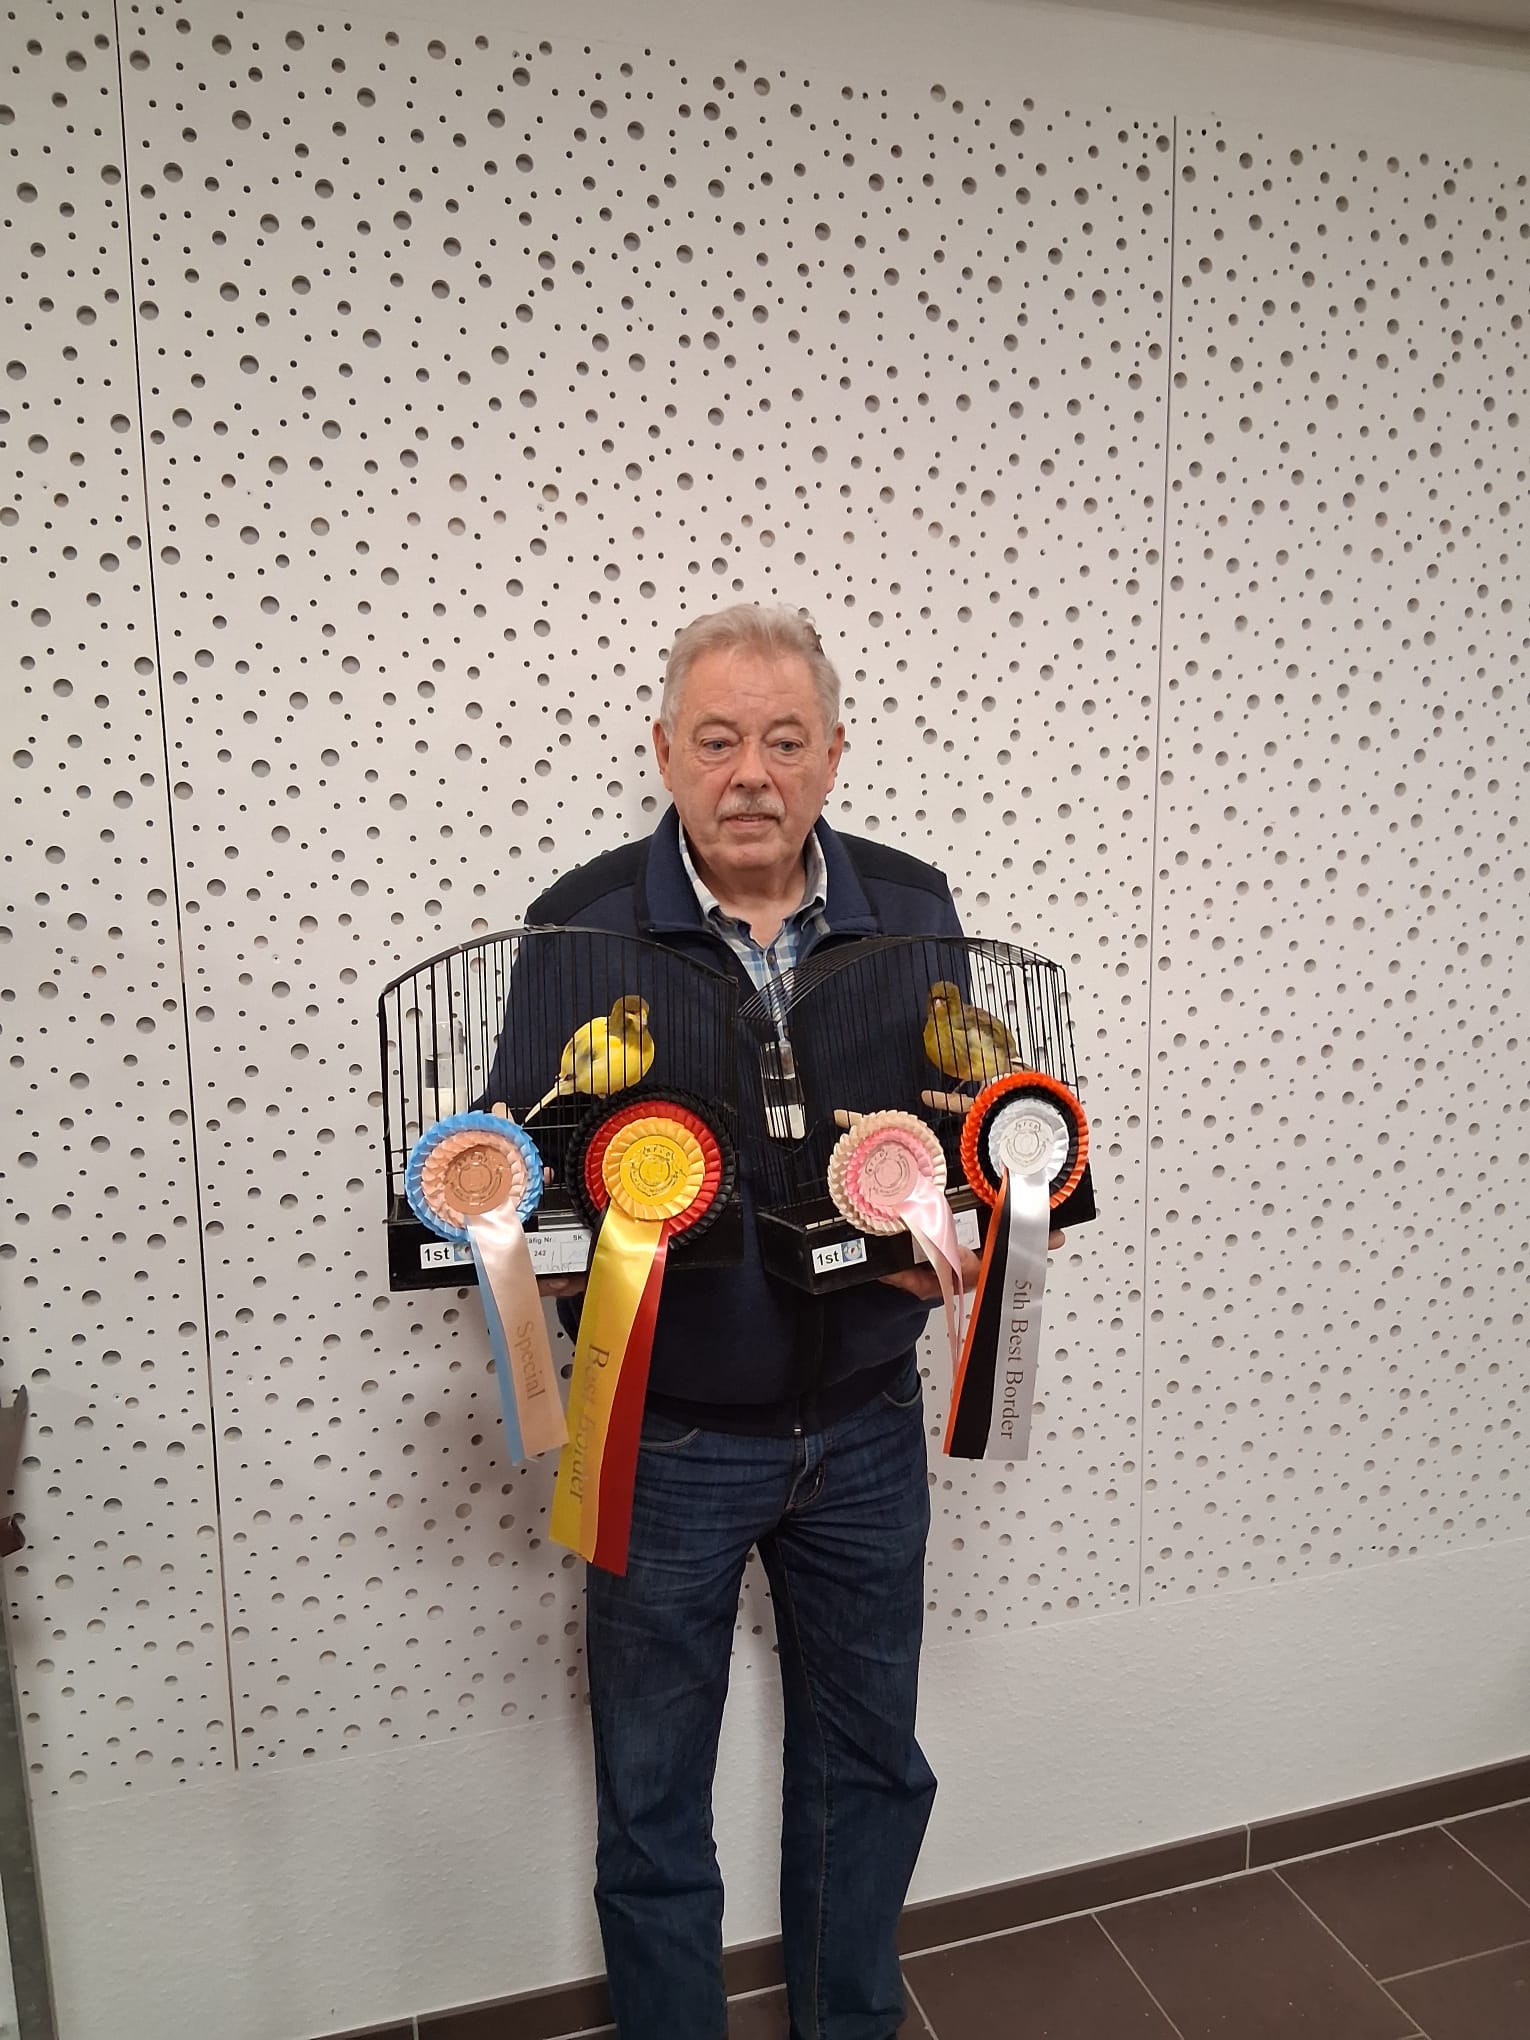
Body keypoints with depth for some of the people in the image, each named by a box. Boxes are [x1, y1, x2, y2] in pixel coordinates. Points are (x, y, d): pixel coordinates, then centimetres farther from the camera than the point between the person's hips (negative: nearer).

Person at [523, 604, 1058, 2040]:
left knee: (869, 1763, 22)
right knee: (652, 1797, 16)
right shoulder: (580, 927, -11)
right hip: (667, 1434, -2)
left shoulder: (912, 911, -2)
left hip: (864, 1422, 3)